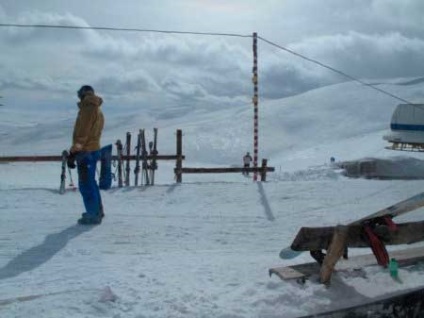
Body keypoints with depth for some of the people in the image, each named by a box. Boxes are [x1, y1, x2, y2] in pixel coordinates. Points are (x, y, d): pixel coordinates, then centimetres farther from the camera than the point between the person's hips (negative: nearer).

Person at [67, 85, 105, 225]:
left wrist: (74, 152, -20)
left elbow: (82, 133, -19)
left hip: (85, 152, -10)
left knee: (85, 184, -6)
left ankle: (93, 215, -3)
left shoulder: (88, 108, -12)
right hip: (93, 149, 10)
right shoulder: (97, 110, 18)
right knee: (91, 182, 18)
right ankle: (97, 211, 27)